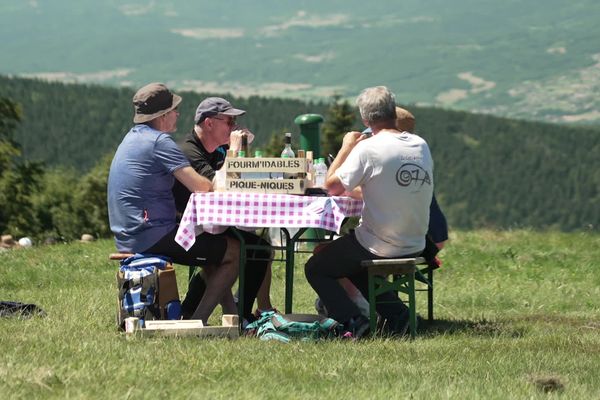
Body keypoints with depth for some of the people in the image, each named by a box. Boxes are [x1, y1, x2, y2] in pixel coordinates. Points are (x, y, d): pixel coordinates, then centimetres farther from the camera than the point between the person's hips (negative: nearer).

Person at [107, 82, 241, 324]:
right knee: (235, 251, -7)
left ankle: (230, 313, 23)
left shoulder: (133, 137, 17)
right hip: (151, 237, -10)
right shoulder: (160, 142, -14)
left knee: (216, 248, 26)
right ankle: (198, 320, -9)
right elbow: (201, 187, -19)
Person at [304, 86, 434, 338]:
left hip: (378, 247, -7)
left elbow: (332, 186, -12)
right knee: (357, 269, 34)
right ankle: (396, 313, 17)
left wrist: (346, 147, -1)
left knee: (315, 269, 13)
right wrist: (355, 190, 18)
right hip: (415, 247, 7)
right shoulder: (421, 146, 2)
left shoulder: (368, 149, -18)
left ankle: (354, 321, -4)